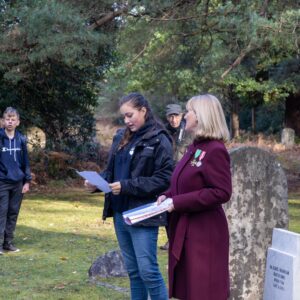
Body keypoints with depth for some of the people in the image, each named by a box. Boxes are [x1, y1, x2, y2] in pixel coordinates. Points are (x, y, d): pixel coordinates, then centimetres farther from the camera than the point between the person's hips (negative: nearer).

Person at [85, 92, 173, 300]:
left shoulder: (159, 140, -9)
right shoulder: (121, 138, 12)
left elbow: (165, 178, -15)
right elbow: (112, 171, 19)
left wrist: (127, 186, -18)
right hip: (120, 213, 7)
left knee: (148, 270, -7)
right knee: (133, 271, 13)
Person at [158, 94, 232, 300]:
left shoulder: (215, 150, -16)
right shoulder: (195, 148, 13)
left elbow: (221, 192, -22)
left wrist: (178, 203, -20)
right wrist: (167, 196, 2)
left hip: (205, 233, -10)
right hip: (186, 231, 10)